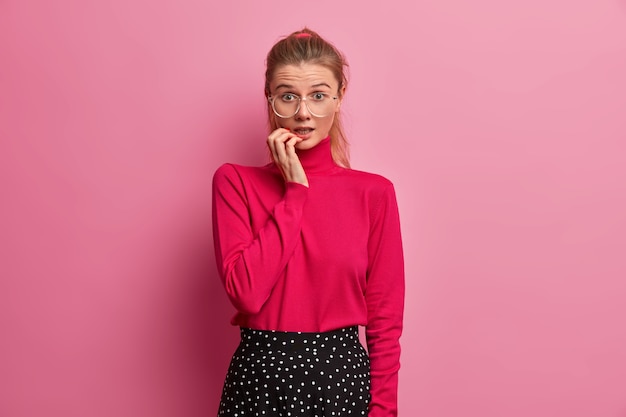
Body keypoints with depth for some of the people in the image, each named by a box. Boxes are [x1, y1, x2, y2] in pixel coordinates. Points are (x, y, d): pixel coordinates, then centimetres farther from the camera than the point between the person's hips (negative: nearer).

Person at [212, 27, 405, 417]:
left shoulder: (374, 193, -4)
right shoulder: (235, 181, -4)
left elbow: (385, 319, -2)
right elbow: (247, 291, -17)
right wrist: (295, 191, -15)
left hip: (343, 374, 1)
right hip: (260, 374, 0)